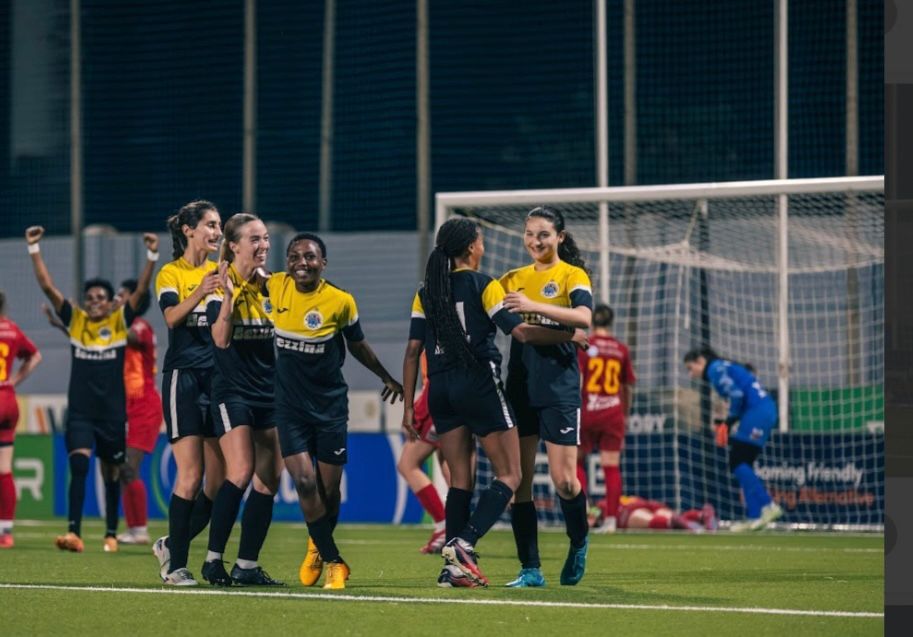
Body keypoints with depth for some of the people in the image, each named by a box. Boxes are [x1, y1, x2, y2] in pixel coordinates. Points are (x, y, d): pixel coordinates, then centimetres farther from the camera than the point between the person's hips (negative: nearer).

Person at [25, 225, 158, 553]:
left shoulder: (120, 321, 1)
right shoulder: (75, 319, 4)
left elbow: (141, 289, -8)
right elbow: (47, 286, -1)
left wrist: (152, 256, -19)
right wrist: (34, 249, -8)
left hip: (113, 412, 0)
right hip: (80, 412, 0)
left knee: (111, 473, 10)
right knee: (78, 465, -17)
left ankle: (111, 534, 24)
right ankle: (74, 532, -23)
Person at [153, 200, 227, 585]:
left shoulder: (223, 271, 14)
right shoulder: (171, 274, 0)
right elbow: (171, 318, -18)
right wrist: (200, 293, -35)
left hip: (219, 377, 5)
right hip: (184, 377, -5)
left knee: (219, 479, 2)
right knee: (191, 475, -11)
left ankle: (172, 545, 19)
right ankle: (175, 565, -4)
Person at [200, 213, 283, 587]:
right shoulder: (222, 283, -8)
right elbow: (221, 339, -22)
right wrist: (228, 296, -32)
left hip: (269, 394, 6)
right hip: (232, 392, -6)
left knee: (268, 481, 1)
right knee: (240, 472, -19)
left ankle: (247, 566, 7)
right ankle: (213, 559, -9)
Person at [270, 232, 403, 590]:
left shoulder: (341, 301, -9)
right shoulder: (277, 286, -6)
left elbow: (357, 346, 8)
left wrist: (386, 377, 19)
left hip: (330, 403, -1)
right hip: (290, 404, 1)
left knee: (329, 489, 5)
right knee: (304, 481, -12)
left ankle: (319, 545, 36)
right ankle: (332, 561, 3)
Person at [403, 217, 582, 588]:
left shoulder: (426, 293, 9)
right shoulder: (483, 286, -5)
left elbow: (413, 351, 7)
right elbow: (520, 332, -11)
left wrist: (409, 406, 10)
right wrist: (569, 335, -1)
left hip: (440, 390, 6)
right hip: (480, 386, -6)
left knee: (460, 481, 10)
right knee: (509, 476, 0)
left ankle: (455, 565, 2)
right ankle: (463, 544, -18)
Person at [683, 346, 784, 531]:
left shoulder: (715, 369, -4)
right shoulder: (722, 367, 24)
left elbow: (737, 395, -15)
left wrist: (729, 423, -7)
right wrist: (724, 424, 11)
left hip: (757, 411, -9)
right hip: (765, 411, 9)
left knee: (737, 462, -9)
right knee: (742, 465, 10)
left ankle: (767, 506, -16)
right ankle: (755, 516, 6)